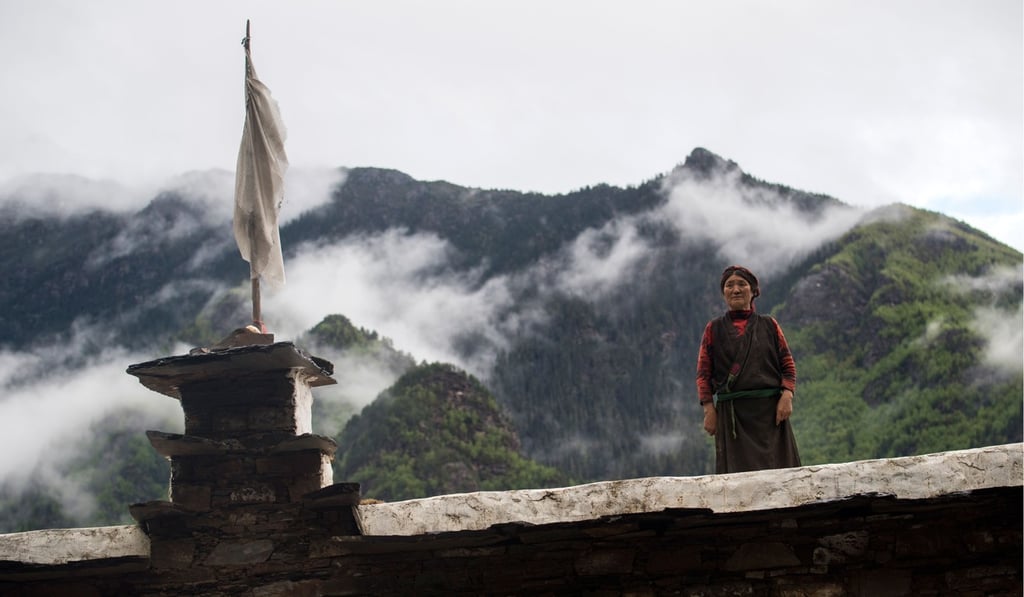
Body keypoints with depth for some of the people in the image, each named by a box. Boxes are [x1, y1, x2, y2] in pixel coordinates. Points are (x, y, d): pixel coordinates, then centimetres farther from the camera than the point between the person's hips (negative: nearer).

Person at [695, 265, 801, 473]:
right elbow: (703, 373, 6)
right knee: (738, 471, -7)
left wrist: (787, 396, -8)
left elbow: (788, 364, 8)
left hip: (770, 410, 1)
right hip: (731, 413, -1)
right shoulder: (714, 329, 10)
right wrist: (709, 409, -5)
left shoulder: (769, 325, 12)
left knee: (776, 469, -4)